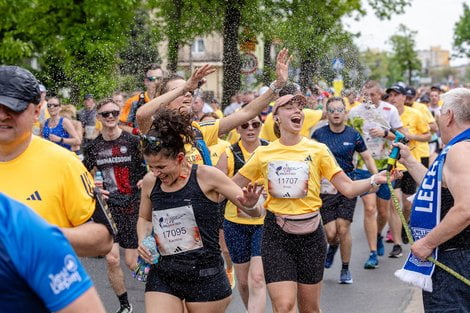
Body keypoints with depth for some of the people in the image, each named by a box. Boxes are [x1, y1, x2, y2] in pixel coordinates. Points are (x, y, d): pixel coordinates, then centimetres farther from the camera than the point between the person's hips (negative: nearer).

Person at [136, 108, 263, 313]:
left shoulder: (206, 176, -11)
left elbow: (254, 212, -4)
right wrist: (143, 240, 2)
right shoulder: (150, 182, 1)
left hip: (205, 275, -3)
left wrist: (250, 205, -27)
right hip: (163, 275, 4)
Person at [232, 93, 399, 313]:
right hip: (276, 235, 0)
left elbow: (348, 188, -5)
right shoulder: (263, 153, 2)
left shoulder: (317, 150, -1)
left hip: (310, 234, 1)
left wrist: (374, 180, -21)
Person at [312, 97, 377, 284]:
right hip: (326, 187, 0)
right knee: (330, 232, -5)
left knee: (343, 229, -5)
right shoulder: (319, 134, 0)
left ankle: (345, 269, 14)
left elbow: (367, 157, 11)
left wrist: (376, 176, -5)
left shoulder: (353, 135, 2)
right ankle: (332, 247, 34)